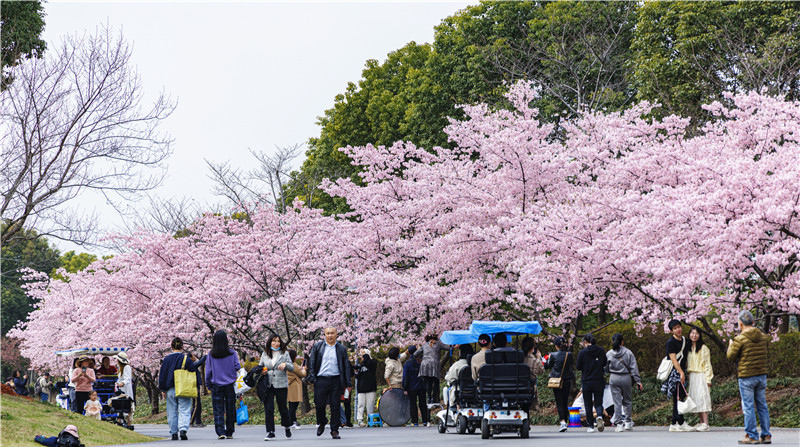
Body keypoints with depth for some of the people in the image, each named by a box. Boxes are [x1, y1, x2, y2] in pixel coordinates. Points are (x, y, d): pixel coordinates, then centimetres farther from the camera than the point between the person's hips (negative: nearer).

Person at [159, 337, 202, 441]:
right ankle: (183, 429, -22)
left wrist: (163, 389, 8)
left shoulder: (166, 359, 1)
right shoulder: (186, 359, -4)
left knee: (172, 412, 9)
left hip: (170, 390, 2)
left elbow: (162, 375, 3)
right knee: (184, 411, -2)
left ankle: (174, 433, 9)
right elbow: (193, 372, -1)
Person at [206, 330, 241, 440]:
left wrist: (208, 384, 11)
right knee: (230, 409, 9)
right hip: (230, 385, 0)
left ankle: (220, 432, -9)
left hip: (216, 385, 0)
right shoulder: (232, 353, -5)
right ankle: (229, 433, 12)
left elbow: (208, 371, 0)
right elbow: (237, 367, -4)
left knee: (218, 410, 3)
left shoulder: (211, 355, -4)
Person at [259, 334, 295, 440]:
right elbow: (260, 366, 20)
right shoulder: (265, 354, 10)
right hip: (268, 385, 2)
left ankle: (287, 427, 28)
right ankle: (270, 432, 1)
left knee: (282, 407, 4)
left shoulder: (284, 353, 5)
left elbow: (292, 367, 2)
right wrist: (262, 371, -2)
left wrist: (285, 364, -19)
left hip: (281, 385, -2)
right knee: (268, 409, -3)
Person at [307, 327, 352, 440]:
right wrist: (312, 378, -5)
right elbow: (312, 362, 6)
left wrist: (347, 383, 3)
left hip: (336, 380, 0)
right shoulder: (317, 346, 8)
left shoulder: (341, 349, 9)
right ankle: (321, 424, 27)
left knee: (335, 406, 0)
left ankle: (334, 431, 6)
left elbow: (346, 366, 9)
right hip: (321, 380, 0)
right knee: (320, 405, 1)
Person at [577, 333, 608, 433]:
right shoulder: (601, 351, 1)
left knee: (588, 405, 8)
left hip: (586, 382, -2)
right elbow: (605, 365, 12)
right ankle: (599, 416, -22)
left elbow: (578, 367, -2)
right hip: (599, 381, 2)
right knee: (598, 403, 8)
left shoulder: (582, 352, -8)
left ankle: (591, 426, 8)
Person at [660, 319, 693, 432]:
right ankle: (681, 423, -11)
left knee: (679, 398, 7)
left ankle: (674, 424, 10)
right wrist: (681, 372, -22)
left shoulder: (685, 340, 16)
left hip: (682, 371, 8)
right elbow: (673, 359, -15)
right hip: (674, 372, -8)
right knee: (678, 397, -11)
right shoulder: (671, 342, -8)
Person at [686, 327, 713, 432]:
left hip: (701, 376, -6)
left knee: (702, 397, -13)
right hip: (692, 376, 6)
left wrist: (708, 379, -11)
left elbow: (707, 364, -6)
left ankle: (705, 424, -16)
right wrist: (687, 377, 11)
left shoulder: (703, 348, -4)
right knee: (696, 399, 4)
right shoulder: (688, 349, 15)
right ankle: (701, 422, 8)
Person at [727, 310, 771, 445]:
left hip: (746, 377, -6)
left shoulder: (740, 339, -13)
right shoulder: (763, 337, 5)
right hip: (762, 374, 6)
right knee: (762, 406, 11)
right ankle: (766, 435, 12)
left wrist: (731, 345, 12)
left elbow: (731, 357, -7)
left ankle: (752, 436, -1)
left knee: (748, 407, -1)